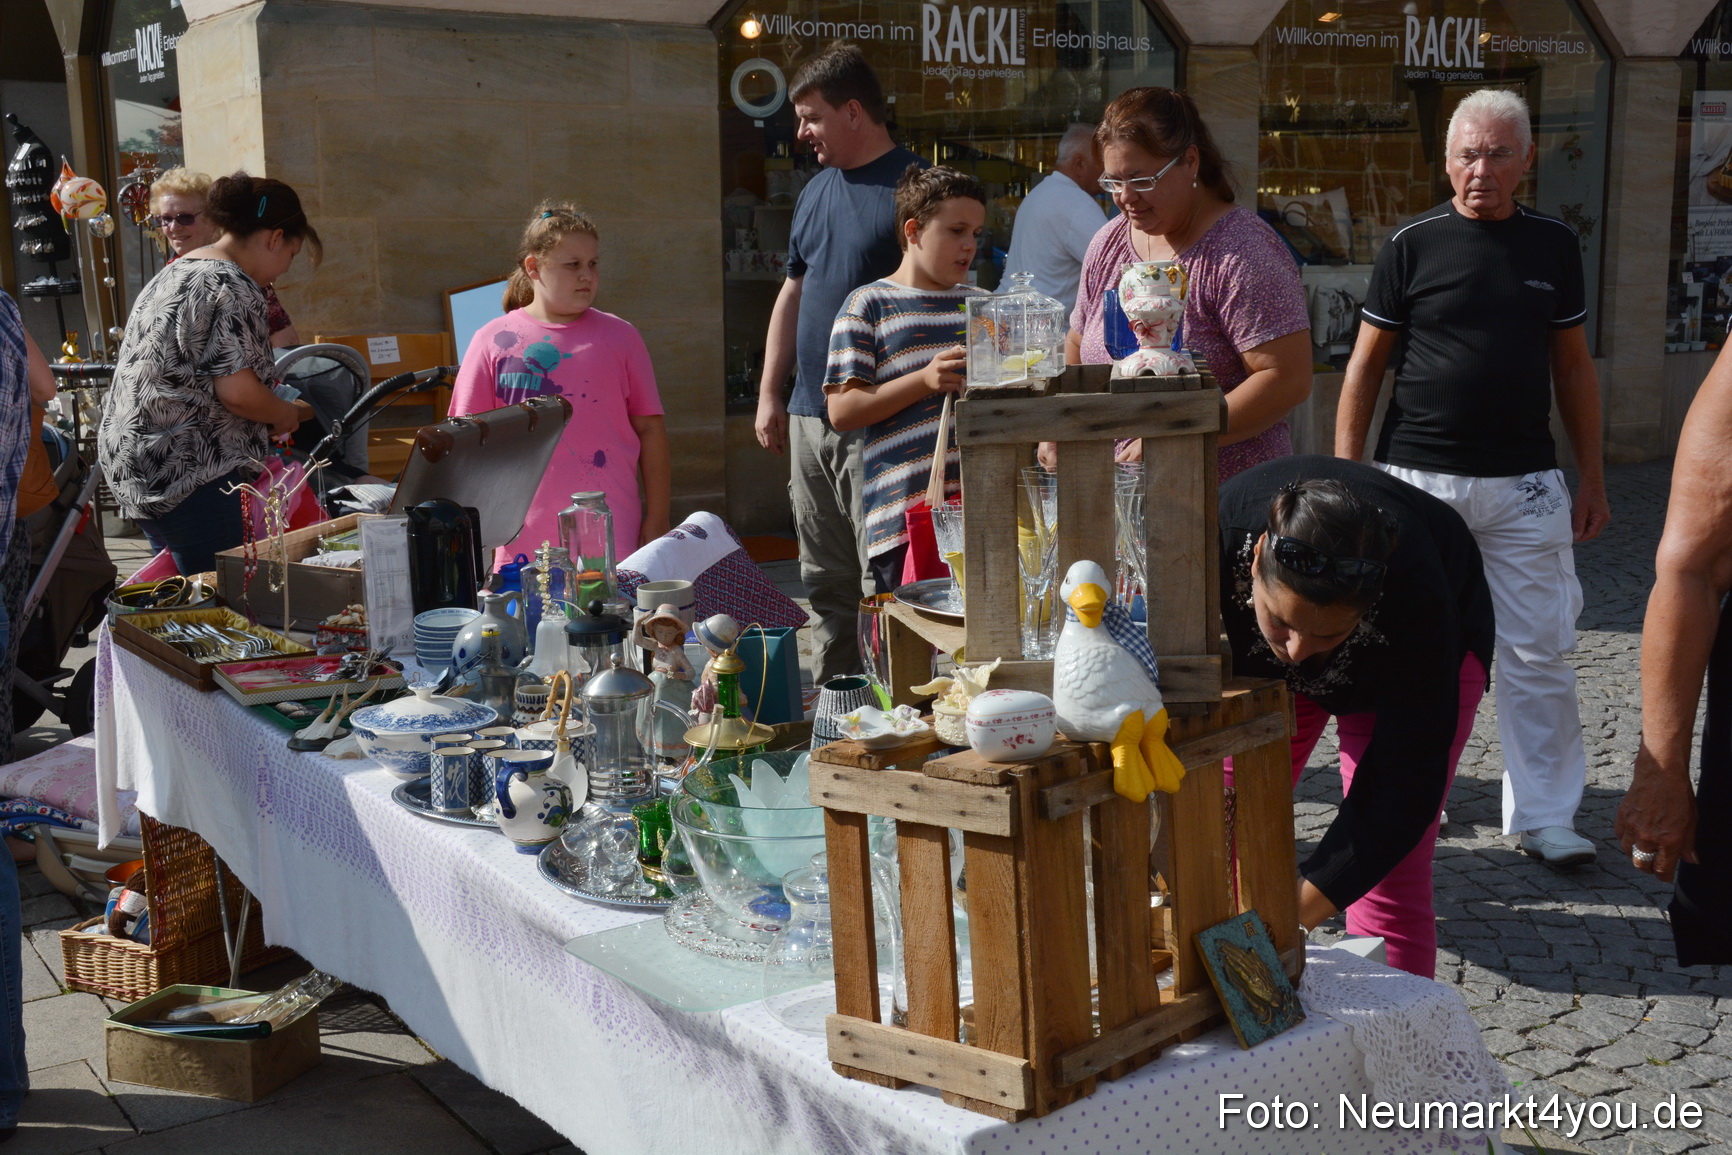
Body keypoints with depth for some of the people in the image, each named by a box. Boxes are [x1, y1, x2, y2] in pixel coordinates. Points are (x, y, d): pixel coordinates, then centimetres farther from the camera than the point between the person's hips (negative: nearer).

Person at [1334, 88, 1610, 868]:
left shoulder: (1554, 246, 7)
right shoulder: (1412, 244, -1)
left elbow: (1573, 366, 13)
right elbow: (1365, 366, 1)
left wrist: (1591, 476, 10)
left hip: (1524, 483, 2)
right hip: (1419, 476, -2)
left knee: (1539, 653, 2)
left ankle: (1543, 816, 13)